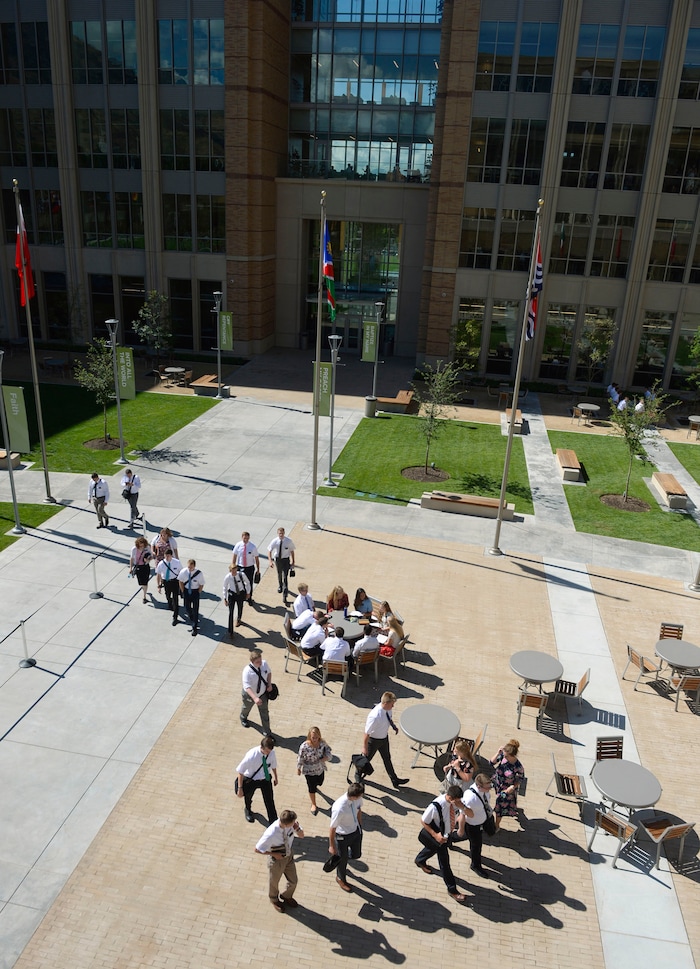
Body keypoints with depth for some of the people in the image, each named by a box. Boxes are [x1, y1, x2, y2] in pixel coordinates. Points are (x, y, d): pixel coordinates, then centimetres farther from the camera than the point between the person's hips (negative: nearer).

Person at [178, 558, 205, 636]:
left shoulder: (199, 573, -21)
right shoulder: (183, 572, -15)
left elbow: (201, 585, -9)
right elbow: (181, 582, 0)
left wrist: (198, 593, -8)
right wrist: (183, 592, 0)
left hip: (195, 591, -2)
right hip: (186, 590, 3)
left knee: (195, 609, 2)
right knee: (187, 608, 14)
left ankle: (194, 628, 15)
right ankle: (192, 619, 47)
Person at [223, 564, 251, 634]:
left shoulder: (242, 575, -25)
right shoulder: (227, 577, -24)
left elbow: (247, 583, -5)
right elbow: (225, 588, -7)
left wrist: (248, 593, 3)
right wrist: (225, 599, -5)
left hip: (241, 593, 1)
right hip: (232, 594, -1)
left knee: (240, 607, 24)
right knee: (231, 612, -5)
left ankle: (239, 619, 60)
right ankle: (230, 631, 6)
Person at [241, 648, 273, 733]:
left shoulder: (264, 664, -22)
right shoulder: (247, 671, -38)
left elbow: (269, 672, 0)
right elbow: (247, 686, -42)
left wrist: (269, 684, -12)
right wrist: (255, 698, -52)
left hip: (262, 693, 3)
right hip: (250, 694, -3)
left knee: (264, 713, 13)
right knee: (247, 708, 30)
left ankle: (267, 732, 33)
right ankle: (243, 718, 65)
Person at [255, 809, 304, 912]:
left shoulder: (291, 824, -26)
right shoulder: (270, 834, -40)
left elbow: (301, 835, -10)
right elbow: (257, 849, -26)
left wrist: (297, 829, -32)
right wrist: (274, 854, -22)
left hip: (289, 856, 4)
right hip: (277, 860, -4)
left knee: (293, 881, 22)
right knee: (274, 882, 24)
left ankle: (287, 897, 56)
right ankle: (274, 900, 58)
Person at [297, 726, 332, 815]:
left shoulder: (322, 743, -19)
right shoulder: (304, 746, -29)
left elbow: (328, 753, -11)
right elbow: (300, 759, -15)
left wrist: (324, 758, -31)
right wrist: (298, 769, -3)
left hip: (320, 769, 4)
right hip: (309, 771, -4)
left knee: (319, 782, 29)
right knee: (312, 788, 10)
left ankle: (315, 786, 67)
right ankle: (313, 804, 38)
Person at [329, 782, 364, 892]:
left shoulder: (358, 798, -23)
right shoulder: (339, 809, -41)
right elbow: (332, 828, -25)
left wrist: (360, 825, 16)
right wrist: (332, 846, -11)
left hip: (356, 830, 5)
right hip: (343, 836, -5)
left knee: (356, 855, 25)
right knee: (343, 859, 21)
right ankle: (341, 879, 53)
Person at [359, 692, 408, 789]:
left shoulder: (387, 709, -20)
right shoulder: (374, 716, -42)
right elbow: (367, 733, -29)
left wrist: (393, 725, -7)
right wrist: (364, 747, -18)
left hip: (384, 737, 6)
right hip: (374, 740, -6)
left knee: (387, 758, 25)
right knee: (366, 758, 21)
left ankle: (394, 779, 45)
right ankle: (358, 775, 51)